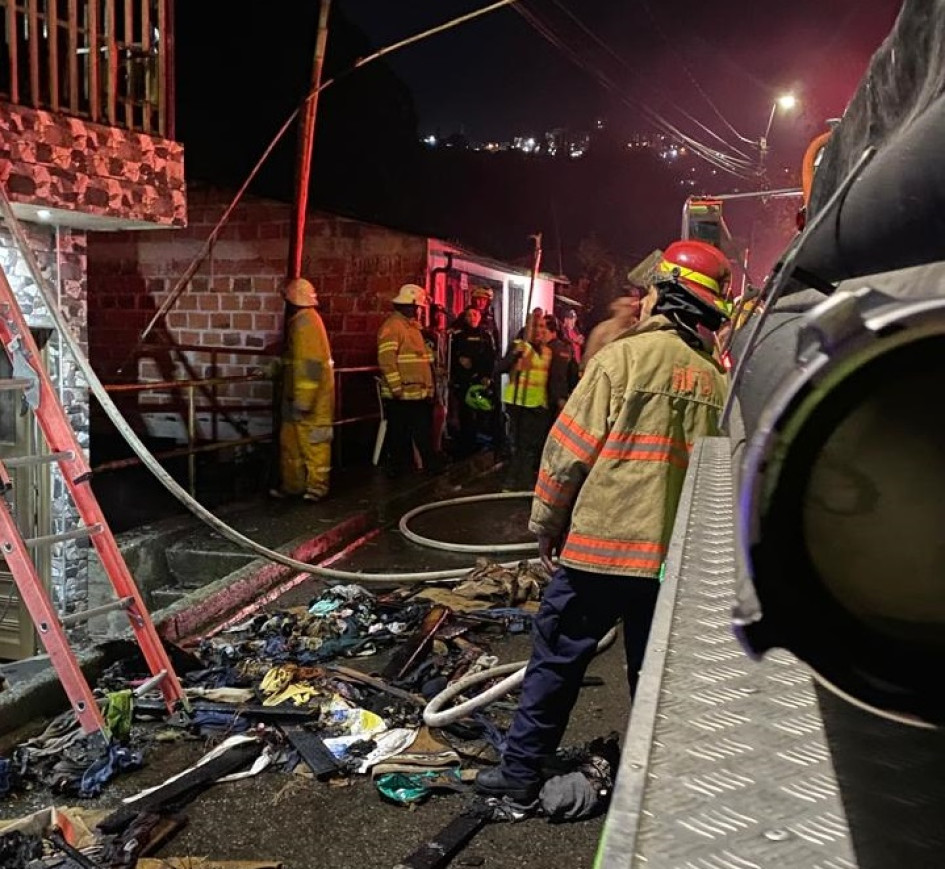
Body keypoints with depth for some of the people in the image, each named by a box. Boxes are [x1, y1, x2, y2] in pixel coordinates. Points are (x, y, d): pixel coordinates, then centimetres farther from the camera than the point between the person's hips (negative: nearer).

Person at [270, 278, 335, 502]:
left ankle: (317, 487, 4)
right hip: (301, 394, 10)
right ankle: (292, 484, 22)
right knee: (291, 441, 14)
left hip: (310, 396, -10)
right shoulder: (301, 320, 15)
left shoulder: (305, 322, -18)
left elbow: (309, 365, -24)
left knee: (313, 442, -3)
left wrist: (302, 401, -24)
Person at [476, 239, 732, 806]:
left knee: (557, 661, 9)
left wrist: (546, 522, 1)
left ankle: (521, 774, 19)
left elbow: (570, 450, -11)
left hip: (601, 542, -4)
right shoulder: (717, 381, 4)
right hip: (676, 554, 5)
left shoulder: (624, 356, -10)